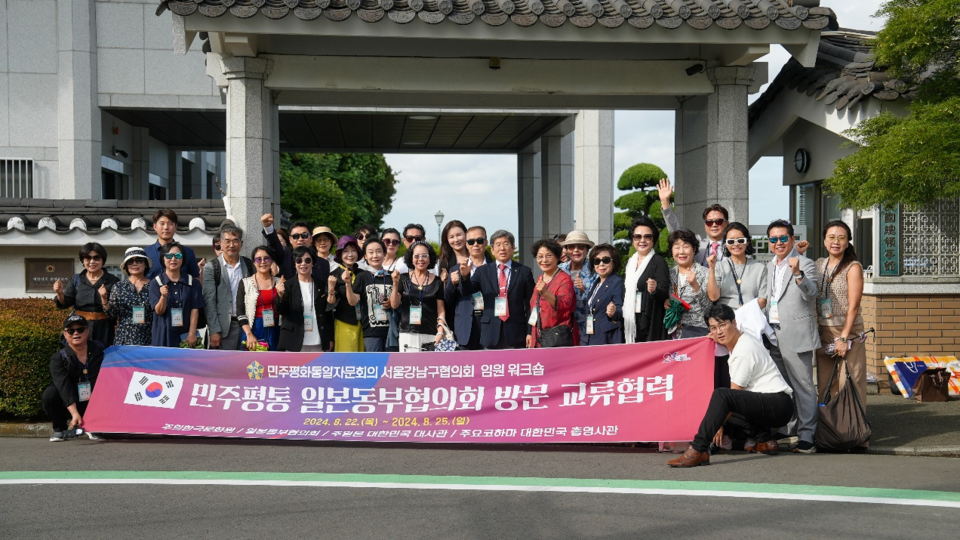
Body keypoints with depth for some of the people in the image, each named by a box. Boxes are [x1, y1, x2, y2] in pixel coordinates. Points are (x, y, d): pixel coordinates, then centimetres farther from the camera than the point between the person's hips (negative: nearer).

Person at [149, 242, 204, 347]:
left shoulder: (192, 282, 3)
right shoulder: (156, 282, 0)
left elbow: (195, 310, 1)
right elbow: (159, 311, -4)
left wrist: (192, 333, -7)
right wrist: (163, 296, -24)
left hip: (185, 335, 1)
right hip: (163, 335, -1)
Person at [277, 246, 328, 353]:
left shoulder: (321, 286, 9)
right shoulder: (288, 286, 2)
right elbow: (281, 311, -7)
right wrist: (281, 296, -27)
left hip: (318, 344, 2)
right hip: (295, 343, -2)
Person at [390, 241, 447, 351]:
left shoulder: (437, 282, 8)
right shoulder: (403, 279, 8)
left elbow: (441, 310, 7)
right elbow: (394, 305, 4)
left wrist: (440, 332, -4)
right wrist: (395, 284, -8)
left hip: (431, 334, 0)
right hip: (408, 333, 0)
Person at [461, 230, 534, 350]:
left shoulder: (524, 271, 7)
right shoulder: (482, 271, 10)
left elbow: (530, 304, 5)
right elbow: (467, 291, -1)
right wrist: (464, 276, -22)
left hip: (516, 334, -1)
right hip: (491, 333, 1)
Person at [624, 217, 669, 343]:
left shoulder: (658, 262, -6)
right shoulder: (630, 262, 14)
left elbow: (665, 294, -12)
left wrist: (654, 290, -31)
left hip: (650, 323, -6)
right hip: (631, 322, 6)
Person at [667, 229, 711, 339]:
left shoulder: (704, 273, -4)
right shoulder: (670, 273, 8)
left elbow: (708, 305, -10)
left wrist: (695, 285, -23)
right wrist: (665, 302, -3)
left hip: (696, 331, -4)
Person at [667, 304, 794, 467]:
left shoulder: (744, 351, -16)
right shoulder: (739, 342, 12)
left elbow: (734, 393, -13)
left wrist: (721, 424, -6)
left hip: (778, 404, -11)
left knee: (720, 395, -27)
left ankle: (698, 450, -31)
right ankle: (765, 441, 9)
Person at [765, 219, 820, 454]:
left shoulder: (805, 264, -5)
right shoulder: (769, 267, 16)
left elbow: (810, 293, -21)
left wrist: (797, 273, -36)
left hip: (796, 335, -7)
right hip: (773, 335, 7)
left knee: (802, 386, -5)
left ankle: (806, 436, -1)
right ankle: (790, 429, 22)